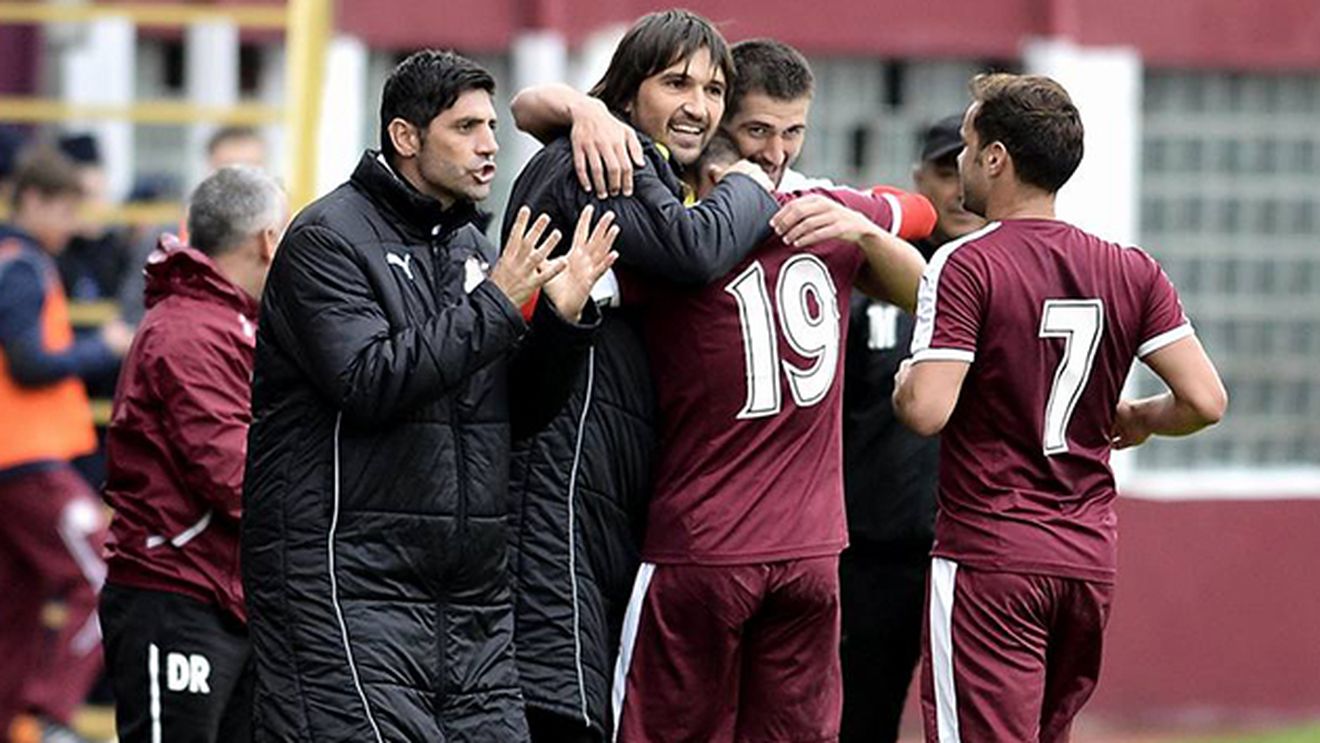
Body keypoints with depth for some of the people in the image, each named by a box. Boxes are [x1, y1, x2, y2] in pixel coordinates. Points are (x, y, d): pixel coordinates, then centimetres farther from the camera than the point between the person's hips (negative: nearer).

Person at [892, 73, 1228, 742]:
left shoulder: (965, 266, -11)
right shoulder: (1132, 272, 5)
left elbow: (926, 410, -19)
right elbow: (1205, 400, 0)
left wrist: (904, 381, 3)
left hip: (988, 560, -6)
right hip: (1091, 558, 6)